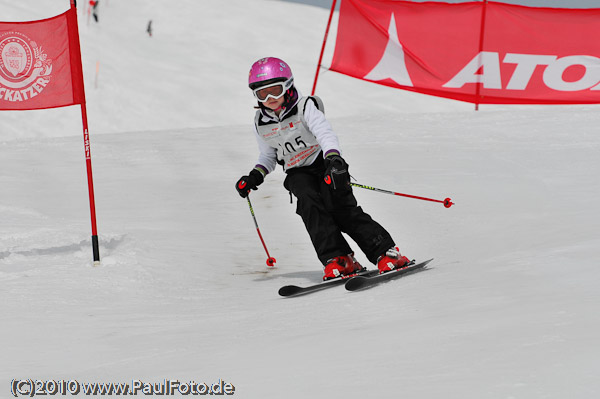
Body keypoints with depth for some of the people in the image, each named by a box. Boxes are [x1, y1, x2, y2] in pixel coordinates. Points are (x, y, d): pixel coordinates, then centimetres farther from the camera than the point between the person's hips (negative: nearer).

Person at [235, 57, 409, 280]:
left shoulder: (305, 107, -12)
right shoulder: (261, 124, 4)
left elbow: (325, 134, -27)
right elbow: (268, 155, 22)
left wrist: (334, 159, -45)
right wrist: (256, 176, 4)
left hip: (323, 163, -4)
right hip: (298, 173, 4)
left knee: (340, 206, -24)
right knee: (309, 203, -28)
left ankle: (386, 253, -24)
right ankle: (337, 259, -29)